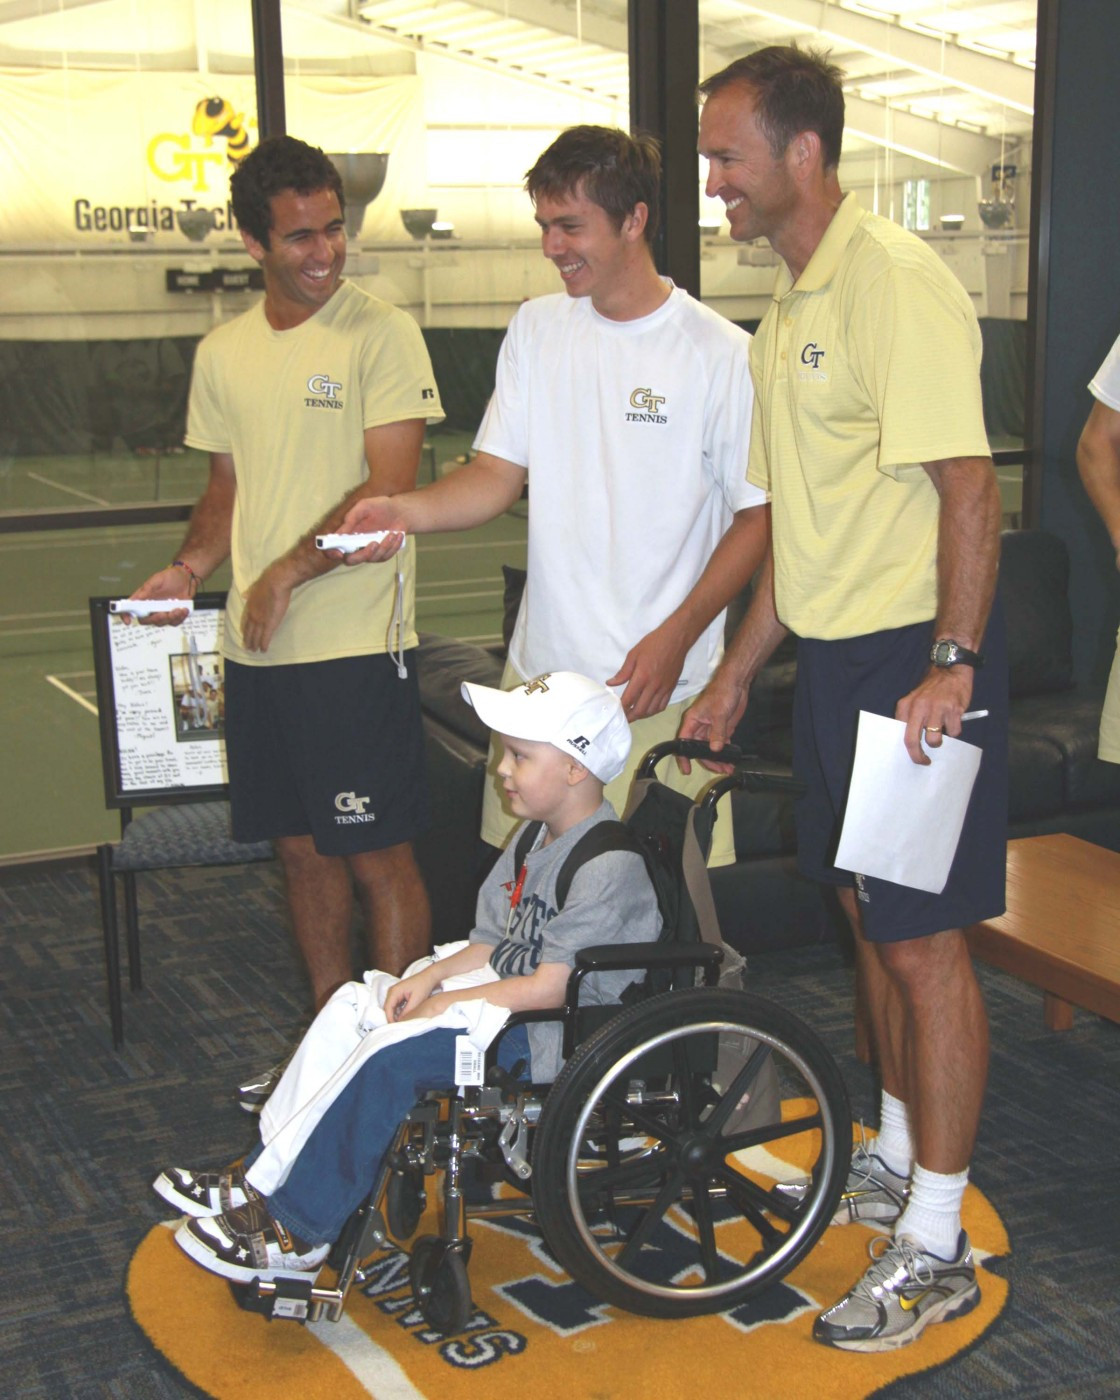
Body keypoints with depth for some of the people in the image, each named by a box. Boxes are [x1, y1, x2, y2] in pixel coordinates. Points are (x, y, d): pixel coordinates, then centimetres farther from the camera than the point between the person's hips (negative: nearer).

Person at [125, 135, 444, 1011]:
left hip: (357, 643, -6)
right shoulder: (223, 354, 11)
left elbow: (390, 489, -14)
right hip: (257, 649, 6)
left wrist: (286, 574, -15)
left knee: (378, 857, 0)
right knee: (302, 849, 15)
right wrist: (189, 569, 2)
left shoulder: (382, 333, -8)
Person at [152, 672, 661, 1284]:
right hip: (504, 995, 11)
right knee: (353, 1003, 1)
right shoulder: (538, 842, 11)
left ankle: (297, 1232, -13)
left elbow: (550, 987, -24)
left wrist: (445, 1003, -16)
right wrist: (432, 975, -4)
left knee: (393, 1054, -25)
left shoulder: (609, 867, -21)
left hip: (554, 1036, -10)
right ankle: (257, 1182, 2)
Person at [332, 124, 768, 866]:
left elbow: (757, 515, -4)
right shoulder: (536, 329, 9)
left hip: (663, 690, -4)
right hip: (540, 673, 4)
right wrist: (406, 510, -14)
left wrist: (674, 639, -12)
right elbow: (500, 473, 6)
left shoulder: (723, 354, -7)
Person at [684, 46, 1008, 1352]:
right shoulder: (789, 304, 14)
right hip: (830, 656, 9)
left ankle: (936, 1246, 9)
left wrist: (953, 664, -26)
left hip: (915, 656, -9)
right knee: (867, 917, 18)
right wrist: (735, 672, 19)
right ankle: (895, 1160, 36)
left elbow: (966, 482, -21)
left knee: (923, 943, -3)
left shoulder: (897, 282, -16)